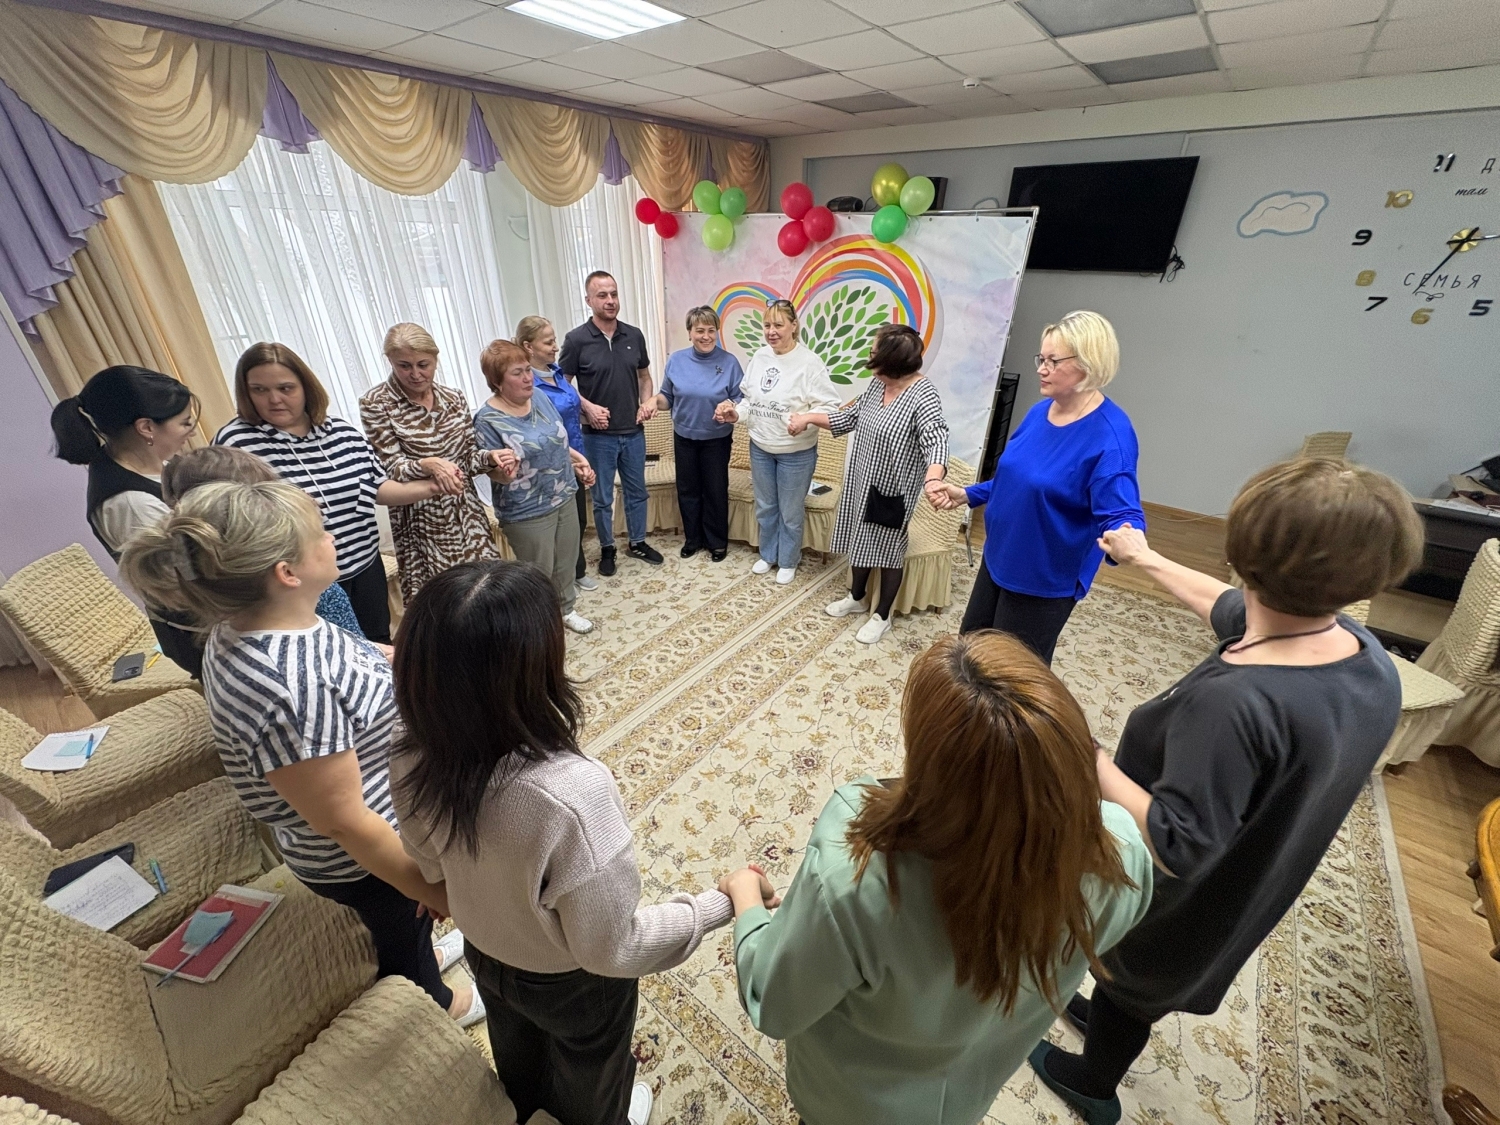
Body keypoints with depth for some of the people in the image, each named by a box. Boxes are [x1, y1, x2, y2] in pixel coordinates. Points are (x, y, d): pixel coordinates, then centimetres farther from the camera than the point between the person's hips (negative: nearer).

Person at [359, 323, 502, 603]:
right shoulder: (376, 404, -7)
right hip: (423, 522, -3)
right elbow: (392, 468, -12)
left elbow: (469, 457, 6)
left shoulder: (453, 398, 4)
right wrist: (428, 465, -32)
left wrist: (490, 456, -16)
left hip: (468, 514, 4)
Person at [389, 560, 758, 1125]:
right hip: (571, 981, -5)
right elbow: (612, 949, -31)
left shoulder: (414, 758, -26)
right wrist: (721, 904, -20)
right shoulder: (572, 794, -46)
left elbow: (427, 856, -5)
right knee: (589, 1069, 32)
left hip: (484, 951, 5)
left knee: (516, 1046, 39)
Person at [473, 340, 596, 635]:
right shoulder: (488, 420, -18)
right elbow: (495, 473, -16)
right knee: (539, 574, 8)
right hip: (527, 513, -6)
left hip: (563, 499, 7)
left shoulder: (540, 399, 2)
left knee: (565, 563, 20)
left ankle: (566, 609, 43)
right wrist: (506, 470, -37)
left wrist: (579, 461, 8)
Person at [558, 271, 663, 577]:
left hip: (634, 432, 4)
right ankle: (607, 548, 27)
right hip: (598, 435, -3)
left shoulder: (634, 335, 2)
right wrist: (587, 406, -18)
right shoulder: (576, 339, -9)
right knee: (603, 498, 9)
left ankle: (638, 542, 33)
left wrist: (647, 402, -4)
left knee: (637, 491, 15)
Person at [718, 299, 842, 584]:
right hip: (759, 447, 6)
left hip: (796, 452, -6)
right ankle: (767, 555, 40)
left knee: (790, 512, 10)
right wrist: (736, 413, -7)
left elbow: (830, 406, -19)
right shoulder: (759, 357, 2)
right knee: (765, 507, 20)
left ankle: (788, 562, 31)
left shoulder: (809, 362, -17)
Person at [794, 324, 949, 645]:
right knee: (859, 539, 20)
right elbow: (851, 417, 14)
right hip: (861, 481, 8)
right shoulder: (878, 384, 2)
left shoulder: (922, 395, -23)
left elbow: (936, 440, -38)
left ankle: (881, 615, 27)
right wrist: (809, 417, 9)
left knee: (887, 549, 8)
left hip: (893, 490, -7)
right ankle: (856, 598, 42)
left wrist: (933, 479, -57)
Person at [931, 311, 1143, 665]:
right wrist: (968, 495, 12)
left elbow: (1121, 512, -28)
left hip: (1045, 580, -8)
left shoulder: (1110, 435, -23)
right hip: (998, 560, 8)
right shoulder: (1040, 411, 0)